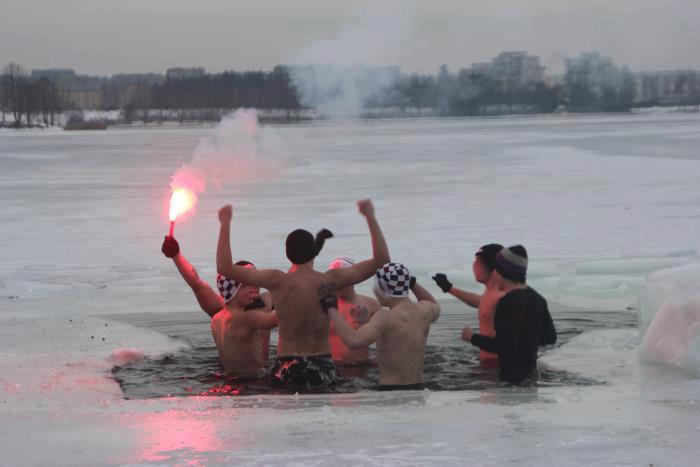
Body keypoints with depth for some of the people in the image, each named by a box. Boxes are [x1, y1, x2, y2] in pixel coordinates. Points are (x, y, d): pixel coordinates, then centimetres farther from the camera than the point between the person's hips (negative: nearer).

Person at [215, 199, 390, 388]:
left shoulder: (278, 281, -8)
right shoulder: (330, 281, -6)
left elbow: (225, 268, -6)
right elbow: (381, 260, -1)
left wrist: (225, 224, 0)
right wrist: (370, 217, 2)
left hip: (287, 370, -1)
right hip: (323, 369, 1)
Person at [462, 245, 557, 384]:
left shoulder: (508, 303, -21)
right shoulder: (536, 299, 6)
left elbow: (504, 346, -25)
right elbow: (550, 337, 12)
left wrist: (473, 338, -13)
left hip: (513, 376, -9)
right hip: (530, 372, 9)